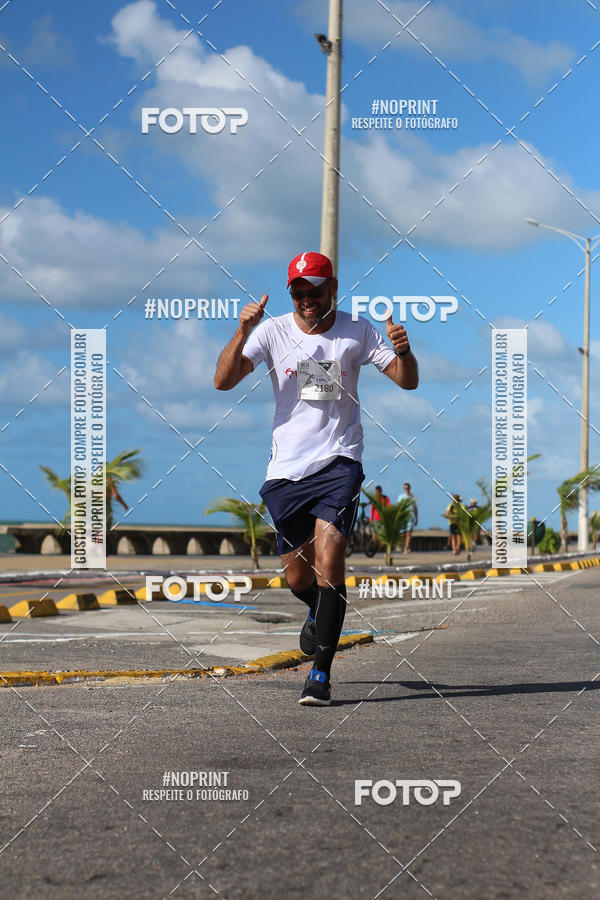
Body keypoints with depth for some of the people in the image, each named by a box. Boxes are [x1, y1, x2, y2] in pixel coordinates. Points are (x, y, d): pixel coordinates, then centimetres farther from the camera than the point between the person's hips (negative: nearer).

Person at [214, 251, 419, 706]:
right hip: (286, 468, 2)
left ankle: (321, 673, -16)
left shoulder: (357, 330, 2)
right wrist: (243, 332, -20)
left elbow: (408, 381, 2)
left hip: (338, 462, -2)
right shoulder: (273, 331, 3)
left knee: (328, 556, -20)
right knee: (298, 576, 8)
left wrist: (402, 350, -20)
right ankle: (320, 615, 45)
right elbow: (223, 381, -6)